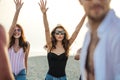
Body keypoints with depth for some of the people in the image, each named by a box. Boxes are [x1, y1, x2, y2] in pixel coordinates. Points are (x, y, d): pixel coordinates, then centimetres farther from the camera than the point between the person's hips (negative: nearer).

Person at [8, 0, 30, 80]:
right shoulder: (9, 43, -5)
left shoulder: (26, 44, -2)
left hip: (21, 73, 0)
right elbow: (12, 26, -19)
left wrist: (25, 73, 14)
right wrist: (17, 11, -30)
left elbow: (25, 60, 8)